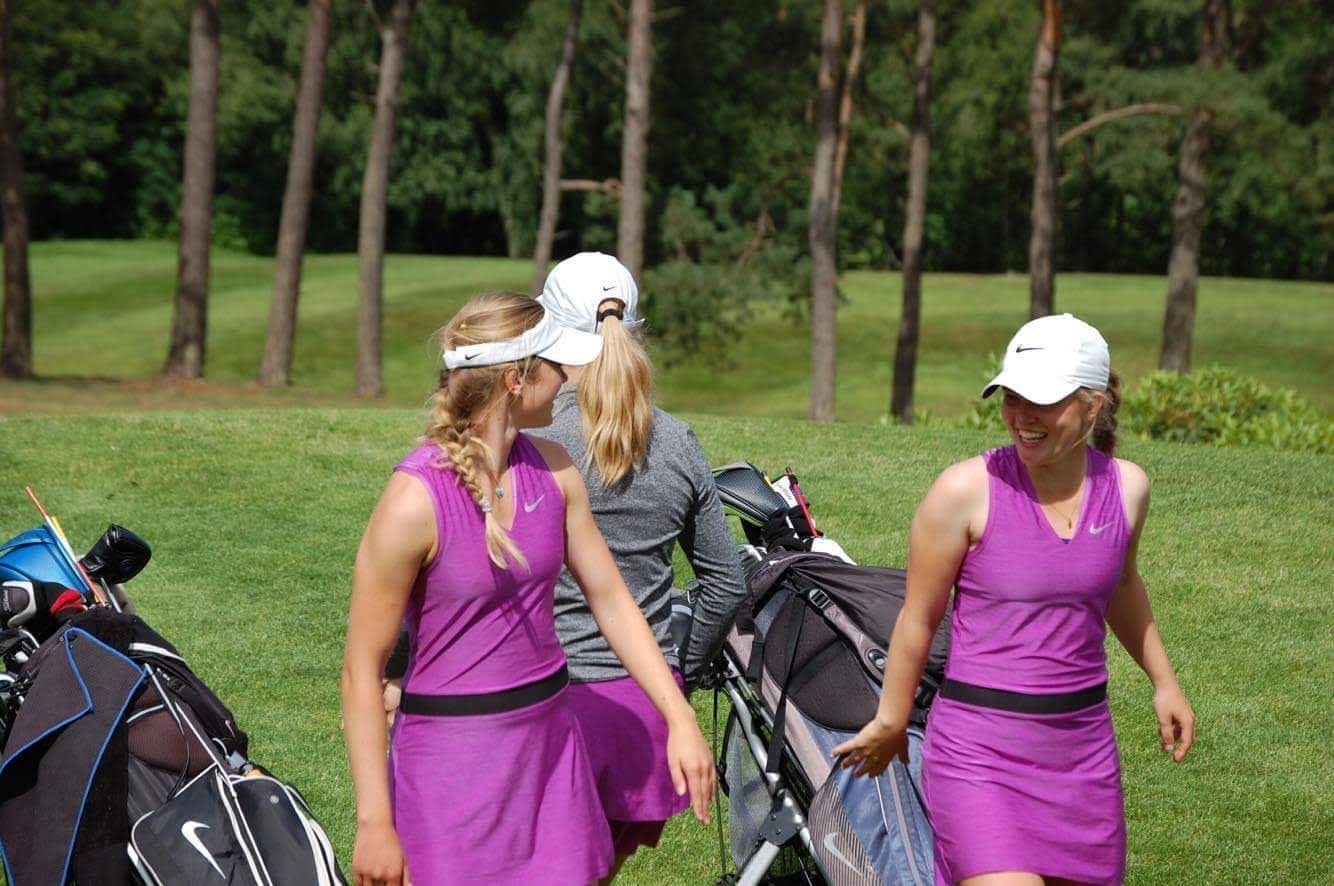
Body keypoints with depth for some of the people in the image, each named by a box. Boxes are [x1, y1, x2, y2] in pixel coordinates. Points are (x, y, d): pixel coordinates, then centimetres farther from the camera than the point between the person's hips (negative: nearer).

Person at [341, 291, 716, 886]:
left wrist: (680, 720, 3)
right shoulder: (415, 499, -17)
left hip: (549, 738, 6)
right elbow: (362, 670, -14)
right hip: (453, 755, -6)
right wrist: (374, 822, -16)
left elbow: (610, 599, 11)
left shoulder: (552, 471, 3)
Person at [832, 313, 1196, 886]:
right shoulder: (967, 490, -12)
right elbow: (918, 619, -1)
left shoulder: (1126, 488, 1)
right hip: (979, 746, -5)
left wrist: (1163, 682, 29)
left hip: (1082, 742, 5)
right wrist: (889, 723, 8)